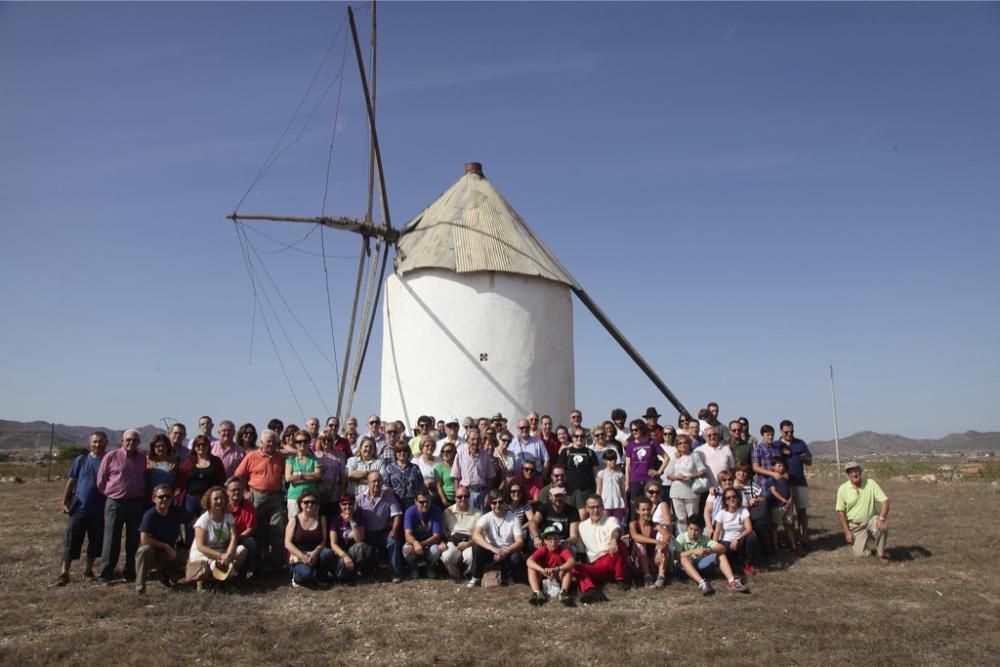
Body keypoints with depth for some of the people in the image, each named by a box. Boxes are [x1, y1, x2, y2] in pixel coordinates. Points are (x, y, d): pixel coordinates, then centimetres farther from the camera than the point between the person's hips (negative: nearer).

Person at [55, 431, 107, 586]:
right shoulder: (81, 460, 2)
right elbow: (71, 481, 4)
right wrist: (64, 502, 0)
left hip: (99, 509, 0)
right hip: (78, 507, 0)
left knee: (95, 541, 8)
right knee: (71, 540, 1)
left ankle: (88, 570, 21)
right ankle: (64, 572, 6)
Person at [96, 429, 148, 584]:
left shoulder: (143, 459, 5)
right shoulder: (111, 457, -4)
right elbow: (101, 480, 2)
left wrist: (144, 498, 9)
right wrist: (107, 495, 6)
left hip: (137, 504, 3)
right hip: (115, 503, -3)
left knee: (134, 540, 9)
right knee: (111, 540, 2)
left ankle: (130, 573, 20)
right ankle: (105, 574, 10)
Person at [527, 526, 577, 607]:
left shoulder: (563, 550, -14)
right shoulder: (543, 550, -13)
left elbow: (572, 561, -35)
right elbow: (529, 561, -30)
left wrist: (556, 569, -50)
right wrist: (542, 570, -49)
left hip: (559, 579, -1)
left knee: (567, 568, -25)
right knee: (531, 568, -23)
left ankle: (563, 592, -39)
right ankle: (537, 593, -38)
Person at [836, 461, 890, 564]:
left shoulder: (871, 483, -13)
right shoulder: (842, 489, -12)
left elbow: (885, 501, -17)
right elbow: (840, 512, -6)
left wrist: (881, 519, -33)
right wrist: (847, 532, -10)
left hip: (871, 520, 0)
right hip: (854, 525, 0)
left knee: (883, 526, -33)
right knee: (860, 553, -9)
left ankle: (881, 554, -8)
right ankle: (860, 541, 27)